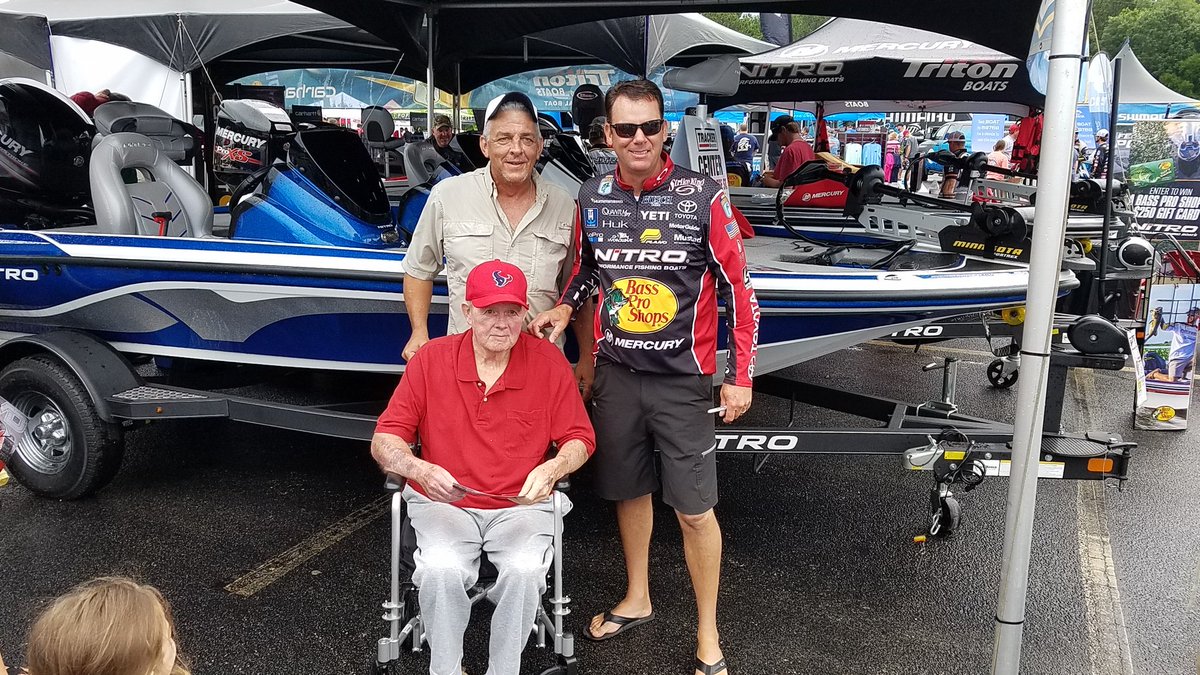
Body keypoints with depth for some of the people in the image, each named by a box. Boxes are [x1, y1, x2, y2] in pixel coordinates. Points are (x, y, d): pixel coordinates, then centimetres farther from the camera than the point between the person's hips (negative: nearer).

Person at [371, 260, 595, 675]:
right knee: (441, 569, -29)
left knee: (525, 570, -29)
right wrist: (421, 471, -23)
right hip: (444, 504, 0)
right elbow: (384, 440, -3)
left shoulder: (548, 361, -2)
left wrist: (551, 470, -19)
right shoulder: (431, 359, -3)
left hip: (522, 505, 0)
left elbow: (579, 440, 3)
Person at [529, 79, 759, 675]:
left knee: (694, 510, 1)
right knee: (629, 491, 18)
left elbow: (737, 289, -5)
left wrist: (740, 376, -7)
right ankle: (636, 600, 40)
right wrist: (564, 308, 0)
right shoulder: (591, 196, 2)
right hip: (615, 374, 4)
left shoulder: (704, 196, -10)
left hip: (682, 379, -4)